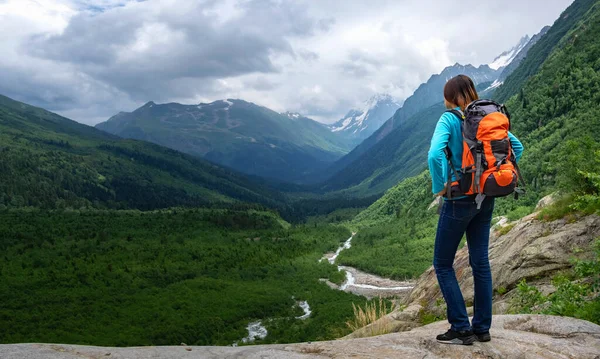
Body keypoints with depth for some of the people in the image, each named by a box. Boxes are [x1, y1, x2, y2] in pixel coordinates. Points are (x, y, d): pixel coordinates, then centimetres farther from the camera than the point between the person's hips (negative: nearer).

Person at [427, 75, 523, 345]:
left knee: (443, 264, 6)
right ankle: (482, 328, 21)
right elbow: (517, 147, 13)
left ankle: (461, 329, 7)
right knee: (480, 262, 13)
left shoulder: (449, 119, -13)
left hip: (460, 199, -7)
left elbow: (435, 153, -29)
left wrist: (439, 186, -16)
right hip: (486, 200, 7)